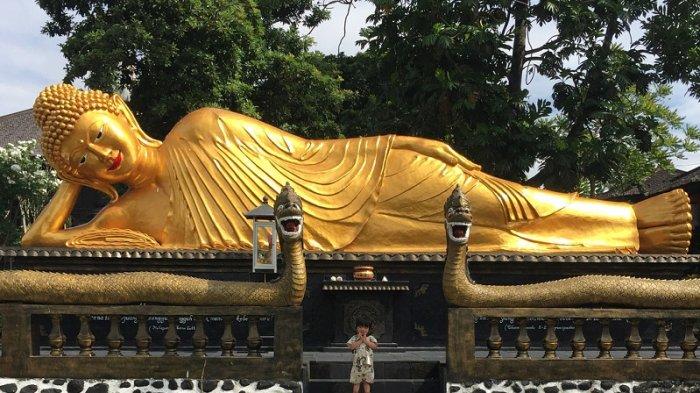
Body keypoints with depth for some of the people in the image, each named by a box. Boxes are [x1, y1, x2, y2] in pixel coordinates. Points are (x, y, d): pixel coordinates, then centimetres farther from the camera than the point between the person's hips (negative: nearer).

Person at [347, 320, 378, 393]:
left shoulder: (371, 338, 6)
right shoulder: (354, 338, 5)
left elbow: (374, 346, -9)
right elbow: (351, 347, -11)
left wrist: (365, 340, -10)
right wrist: (360, 340, -11)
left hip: (368, 364, 0)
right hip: (357, 364, 0)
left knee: (367, 382, 5)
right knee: (356, 383, 4)